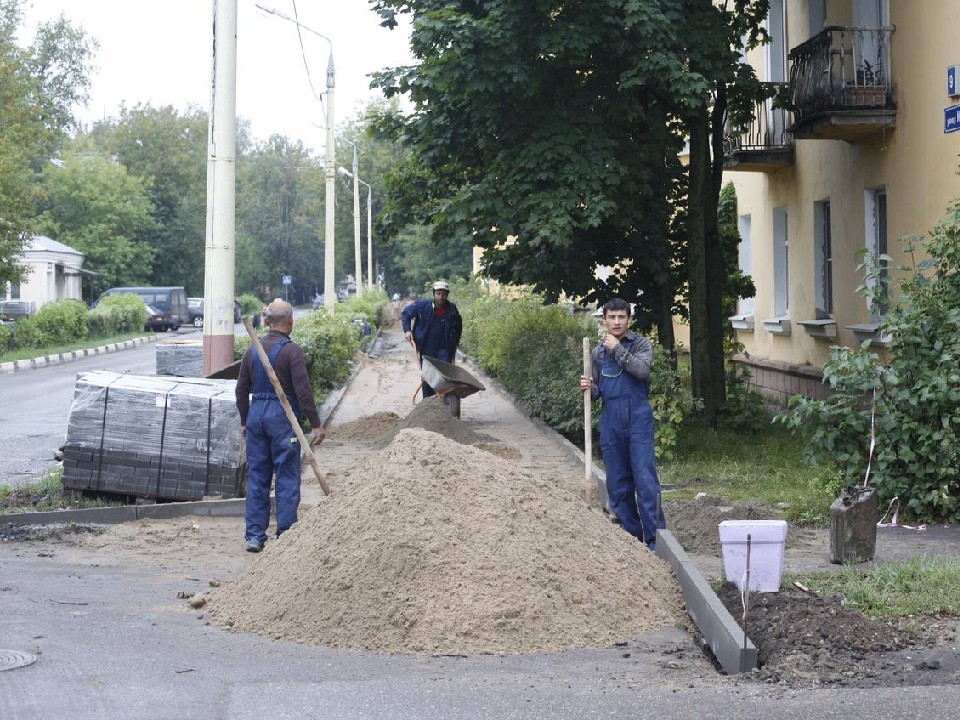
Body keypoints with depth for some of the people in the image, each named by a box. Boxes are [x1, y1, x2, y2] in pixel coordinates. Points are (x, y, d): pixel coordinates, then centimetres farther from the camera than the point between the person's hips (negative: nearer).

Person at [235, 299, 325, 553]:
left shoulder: (253, 349, 7)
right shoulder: (291, 350, -11)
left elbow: (242, 389, 13)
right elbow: (303, 390, -14)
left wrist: (244, 421, 23)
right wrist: (316, 424, -9)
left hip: (256, 413, 5)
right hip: (283, 416, -5)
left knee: (257, 477, 10)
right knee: (287, 479, 1)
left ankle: (255, 536, 11)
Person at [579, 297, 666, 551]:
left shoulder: (641, 344, 1)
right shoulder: (598, 353, 12)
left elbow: (642, 369, -18)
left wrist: (618, 349, -13)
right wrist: (588, 387, -4)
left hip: (638, 419, -4)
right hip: (611, 423, 4)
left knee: (645, 480, -10)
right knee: (617, 483, 6)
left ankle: (655, 538, -8)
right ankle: (630, 537, 15)